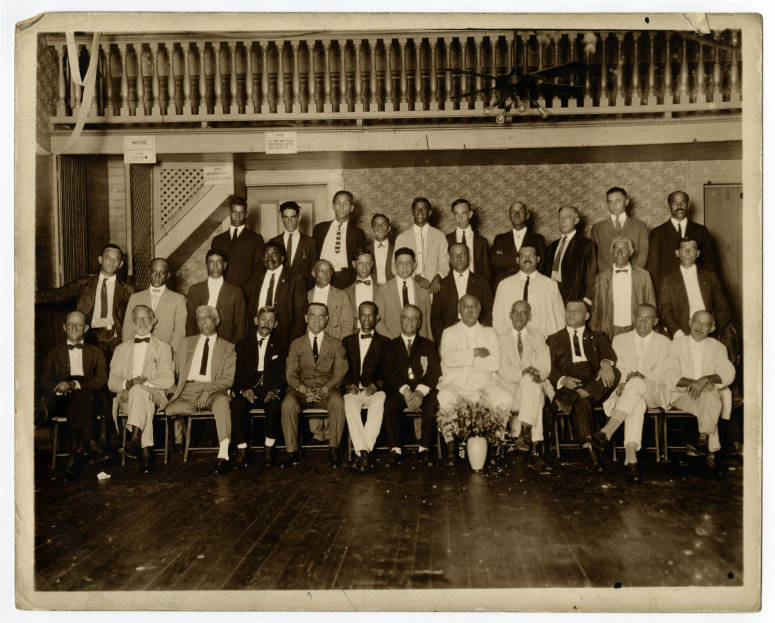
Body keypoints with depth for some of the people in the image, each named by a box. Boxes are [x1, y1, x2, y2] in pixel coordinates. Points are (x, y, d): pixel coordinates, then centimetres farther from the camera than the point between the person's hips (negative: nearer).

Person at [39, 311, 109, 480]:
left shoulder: (95, 353, 22)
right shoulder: (54, 353, 25)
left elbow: (101, 380, 4)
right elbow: (44, 382, 10)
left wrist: (74, 384, -13)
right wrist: (58, 387, -15)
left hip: (89, 400, 0)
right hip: (60, 402, 0)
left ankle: (76, 453, -41)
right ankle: (88, 442, -44)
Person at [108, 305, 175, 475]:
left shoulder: (163, 348, 18)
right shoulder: (122, 349, 25)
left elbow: (168, 380, 2)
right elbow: (112, 382, 14)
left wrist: (144, 382, -15)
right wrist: (126, 384, -11)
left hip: (155, 396, -1)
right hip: (127, 398, 1)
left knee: (138, 390, -38)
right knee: (146, 405, -36)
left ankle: (135, 436, -50)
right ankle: (146, 449, -44)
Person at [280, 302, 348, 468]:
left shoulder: (336, 345, 12)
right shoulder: (296, 344, 14)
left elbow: (339, 373, 1)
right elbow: (291, 374, 4)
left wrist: (324, 389, -17)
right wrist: (303, 390, -16)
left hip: (327, 391, -1)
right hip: (301, 390, 1)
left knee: (338, 403, -34)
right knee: (287, 404, -32)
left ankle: (333, 450, -21)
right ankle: (292, 453, -22)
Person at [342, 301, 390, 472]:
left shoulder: (384, 342, 17)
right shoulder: (348, 341, 22)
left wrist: (377, 384, -12)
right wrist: (348, 385, -5)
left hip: (374, 390, -1)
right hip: (354, 390, 1)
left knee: (379, 402, -36)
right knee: (350, 404, -34)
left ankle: (363, 452, -39)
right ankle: (363, 452, -39)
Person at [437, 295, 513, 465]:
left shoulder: (490, 333, 17)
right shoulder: (449, 333, 14)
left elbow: (495, 363, 0)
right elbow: (448, 359, -7)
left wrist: (461, 358, -3)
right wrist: (475, 353, -7)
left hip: (483, 386, 1)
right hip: (455, 385, -1)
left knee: (504, 398, -29)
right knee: (445, 397, -35)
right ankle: (450, 444, -19)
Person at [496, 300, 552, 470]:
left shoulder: (538, 338, 18)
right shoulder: (502, 340, 15)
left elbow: (545, 367, 5)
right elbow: (503, 370, 1)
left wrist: (536, 374, -21)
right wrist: (522, 372, -19)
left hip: (533, 385, 1)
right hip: (510, 386, -1)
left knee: (530, 382, -38)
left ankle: (524, 433, -45)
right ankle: (535, 451, -42)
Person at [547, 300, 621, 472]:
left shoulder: (597, 337, 26)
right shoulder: (554, 339, 22)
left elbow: (608, 352, 4)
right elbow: (549, 368, 8)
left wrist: (606, 363, -21)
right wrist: (563, 380, -14)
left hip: (594, 385, 2)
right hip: (568, 385, -2)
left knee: (615, 373, -29)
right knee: (581, 404, -35)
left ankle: (570, 399, -38)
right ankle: (590, 451, -44)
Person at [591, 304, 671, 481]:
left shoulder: (664, 343, 14)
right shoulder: (620, 340, 19)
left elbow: (661, 377, 3)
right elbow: (616, 369, 9)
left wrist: (641, 377, -17)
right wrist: (623, 381, -14)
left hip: (654, 394, -1)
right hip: (625, 392, 1)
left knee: (637, 384, -39)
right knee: (636, 404, -38)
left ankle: (607, 431, -51)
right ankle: (631, 457, -54)